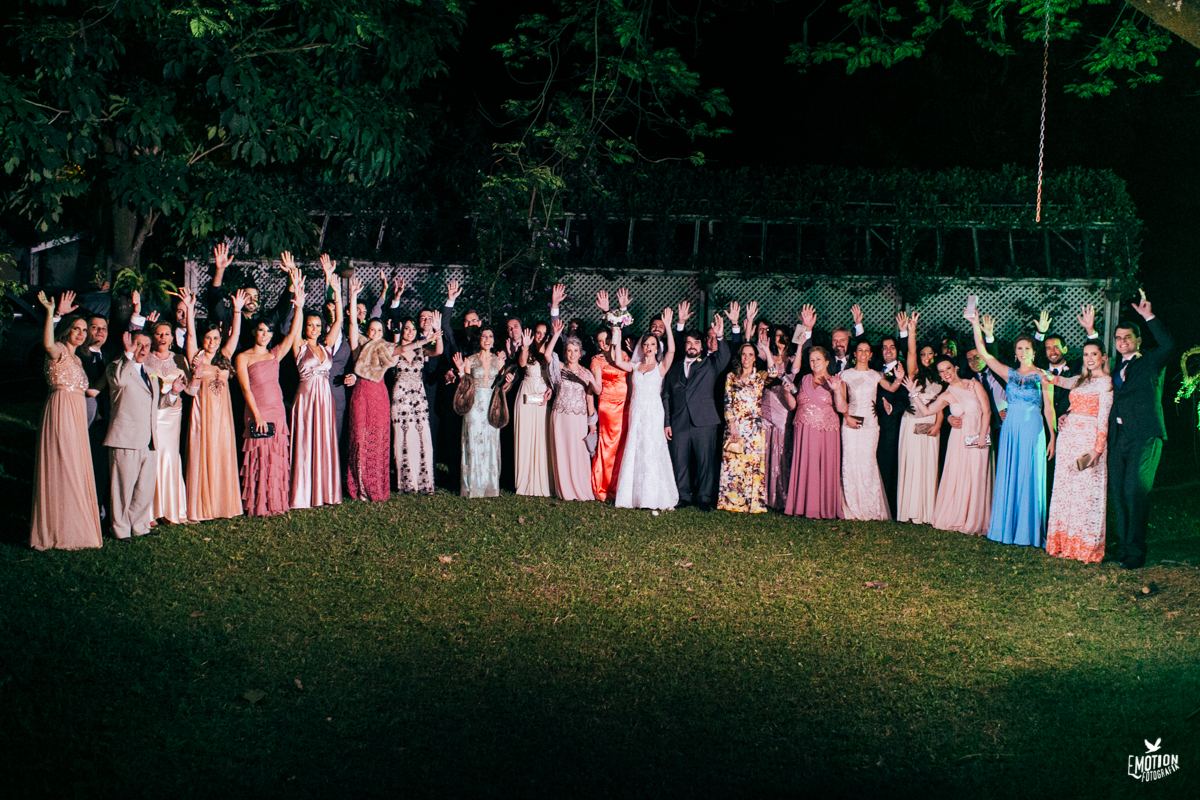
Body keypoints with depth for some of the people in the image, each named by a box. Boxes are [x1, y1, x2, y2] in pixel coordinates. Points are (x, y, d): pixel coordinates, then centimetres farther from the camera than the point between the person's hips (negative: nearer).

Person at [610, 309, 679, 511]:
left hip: (653, 413, -4)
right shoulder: (635, 366, 15)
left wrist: (667, 327, -18)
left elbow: (671, 350, -12)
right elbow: (618, 361, 3)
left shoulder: (660, 367, 3)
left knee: (652, 452, -5)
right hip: (636, 413, 4)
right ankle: (636, 496, 10)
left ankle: (655, 498, -2)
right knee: (635, 452, 4)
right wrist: (617, 339, 2)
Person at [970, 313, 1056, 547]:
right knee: (1008, 478, 5)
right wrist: (977, 326, -6)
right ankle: (1007, 527, 14)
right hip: (1010, 429, 3)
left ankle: (1029, 530, 6)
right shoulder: (1010, 374, 9)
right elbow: (983, 354, 2)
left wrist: (1052, 437, -5)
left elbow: (1049, 408, -1)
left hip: (1032, 431, -3)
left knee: (1029, 479, -1)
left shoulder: (1042, 376, 0)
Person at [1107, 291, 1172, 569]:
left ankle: (1135, 551, -8)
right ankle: (1122, 547, 14)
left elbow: (1168, 344, -15)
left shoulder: (1151, 361, 5)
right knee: (1118, 494, 5)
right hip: (1118, 439, 6)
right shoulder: (1117, 371, 22)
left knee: (1135, 492, -12)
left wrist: (1149, 316, -18)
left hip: (1144, 437, -6)